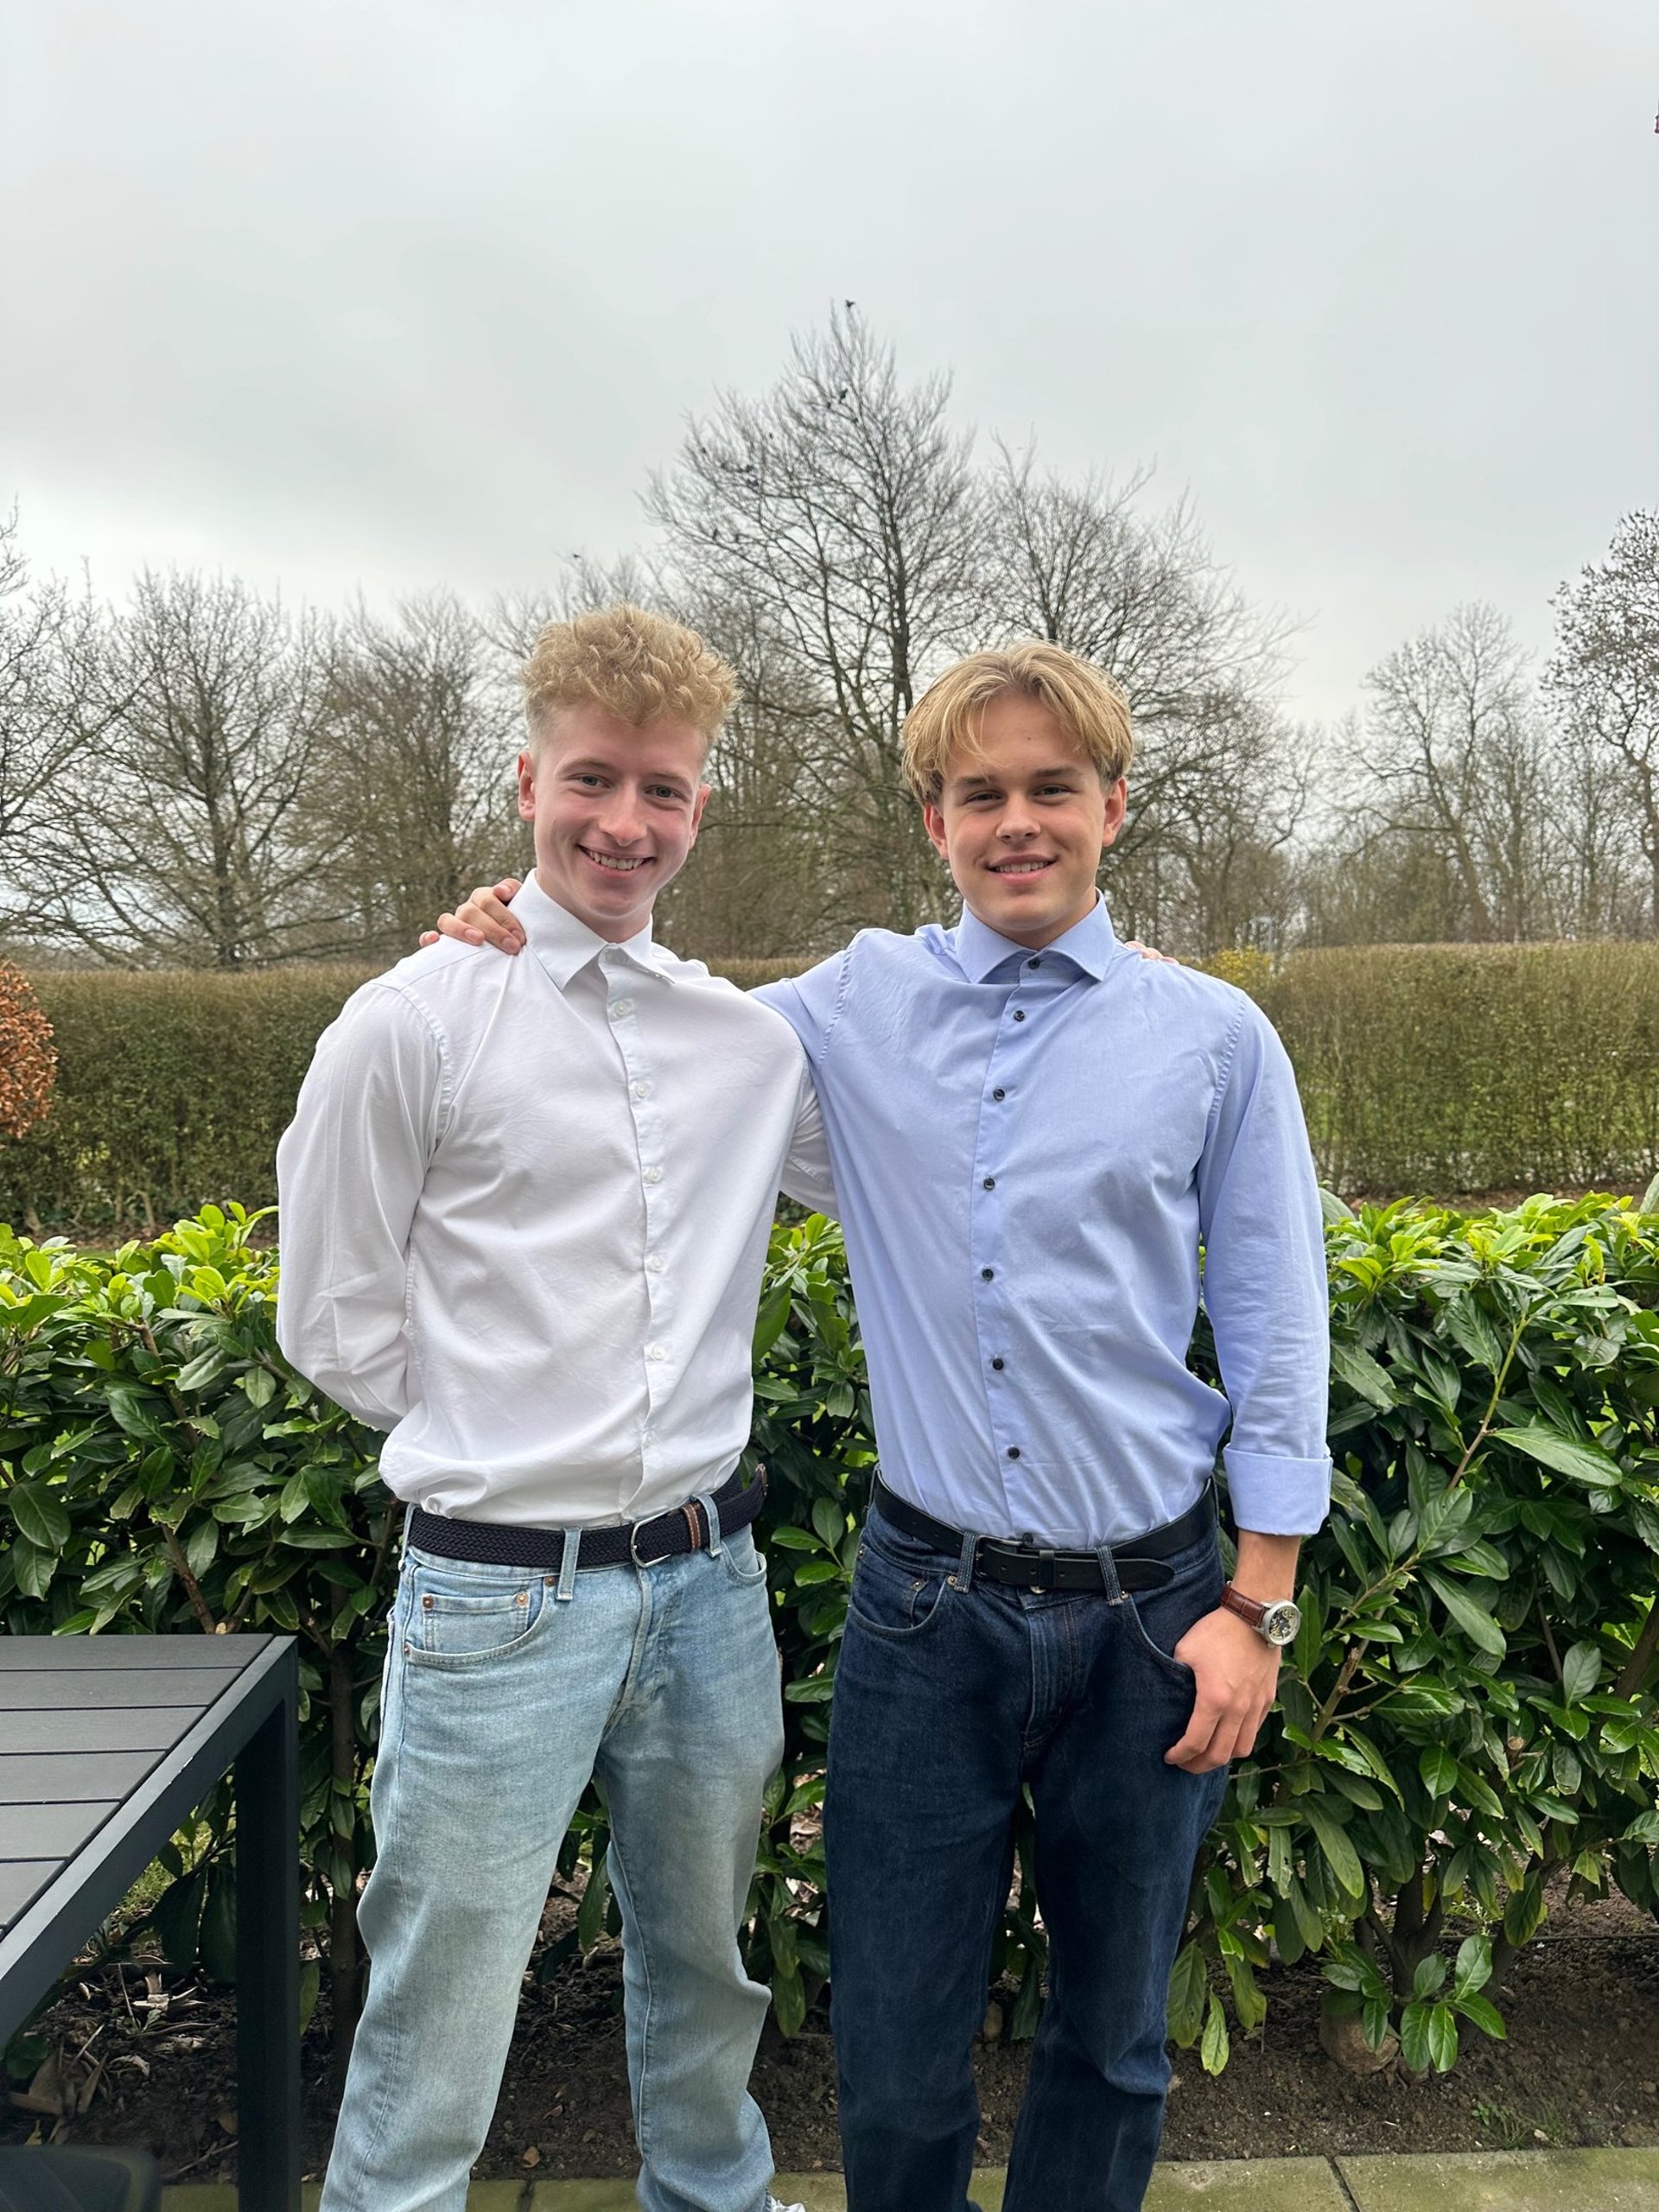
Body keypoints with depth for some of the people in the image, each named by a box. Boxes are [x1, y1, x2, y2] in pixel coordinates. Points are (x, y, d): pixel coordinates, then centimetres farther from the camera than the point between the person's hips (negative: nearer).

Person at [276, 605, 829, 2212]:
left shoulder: (756, 1040, 4)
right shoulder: (414, 1024, -8)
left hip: (707, 1580, 5)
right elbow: (335, 1324, -2)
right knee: (436, 2038, 8)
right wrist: (502, 1440, -1)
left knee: (703, 1970, 25)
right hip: (500, 1593, -4)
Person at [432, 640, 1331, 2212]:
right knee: (892, 2038, 12)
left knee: (1113, 2025, 20)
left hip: (1146, 1606, 0)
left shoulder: (1215, 1037, -1)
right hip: (929, 1596, 0)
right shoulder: (854, 1009, 2)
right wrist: (534, 951, 0)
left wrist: (1257, 1608, -2)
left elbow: (1275, 1333, 1)